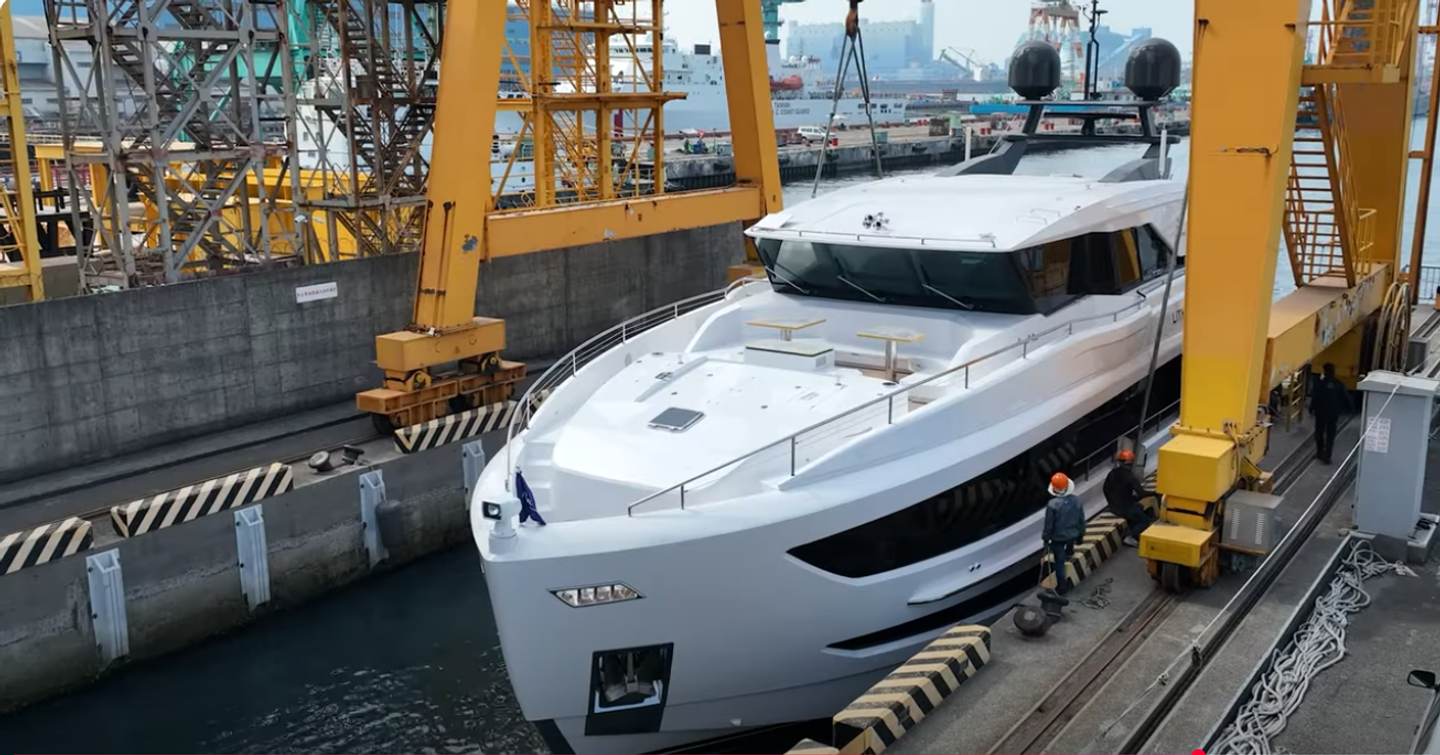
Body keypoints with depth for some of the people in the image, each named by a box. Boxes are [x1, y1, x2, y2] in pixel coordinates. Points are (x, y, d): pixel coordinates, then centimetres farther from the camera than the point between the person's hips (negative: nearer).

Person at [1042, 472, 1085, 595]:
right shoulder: (1076, 501, -15)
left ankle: (1062, 586, 18)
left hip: (1058, 537, -3)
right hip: (1073, 535, 3)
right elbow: (1081, 520, -2)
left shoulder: (1052, 505, -27)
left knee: (1059, 562, 11)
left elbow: (1049, 524, -17)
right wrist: (1081, 534, 14)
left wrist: (1046, 538, 0)